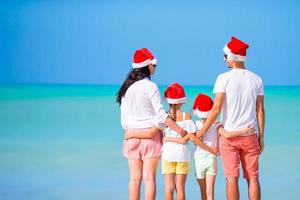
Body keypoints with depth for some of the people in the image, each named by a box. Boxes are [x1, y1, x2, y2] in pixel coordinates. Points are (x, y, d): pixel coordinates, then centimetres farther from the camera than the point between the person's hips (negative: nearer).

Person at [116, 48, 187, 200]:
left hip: (132, 134, 5)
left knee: (135, 178, 6)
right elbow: (161, 115, -12)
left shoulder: (126, 88, 7)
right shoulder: (150, 87, -9)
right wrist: (179, 130, -6)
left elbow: (124, 120, 9)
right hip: (150, 133, -4)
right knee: (149, 178, -2)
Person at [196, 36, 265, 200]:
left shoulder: (224, 78, -5)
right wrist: (261, 137, 12)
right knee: (252, 177, 5)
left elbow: (216, 109, -9)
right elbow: (260, 111, 6)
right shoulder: (256, 79, 6)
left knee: (232, 177, -2)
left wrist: (203, 130, 1)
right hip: (251, 136, 3)